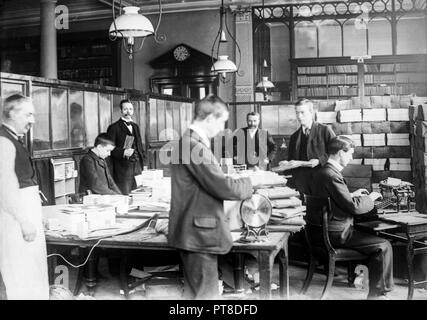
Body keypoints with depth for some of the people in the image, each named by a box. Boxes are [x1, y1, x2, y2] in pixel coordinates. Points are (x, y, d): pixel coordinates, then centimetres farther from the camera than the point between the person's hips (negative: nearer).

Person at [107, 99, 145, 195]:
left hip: (137, 166, 6)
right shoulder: (114, 127, -2)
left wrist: (142, 162, 13)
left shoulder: (135, 126, 19)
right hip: (123, 168, -6)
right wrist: (123, 152, -22)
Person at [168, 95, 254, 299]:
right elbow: (223, 188, -22)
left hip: (193, 231, 11)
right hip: (200, 233, -11)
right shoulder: (195, 146, -21)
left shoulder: (188, 141, 12)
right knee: (204, 293, -1)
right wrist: (253, 182, -6)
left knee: (195, 291, 19)